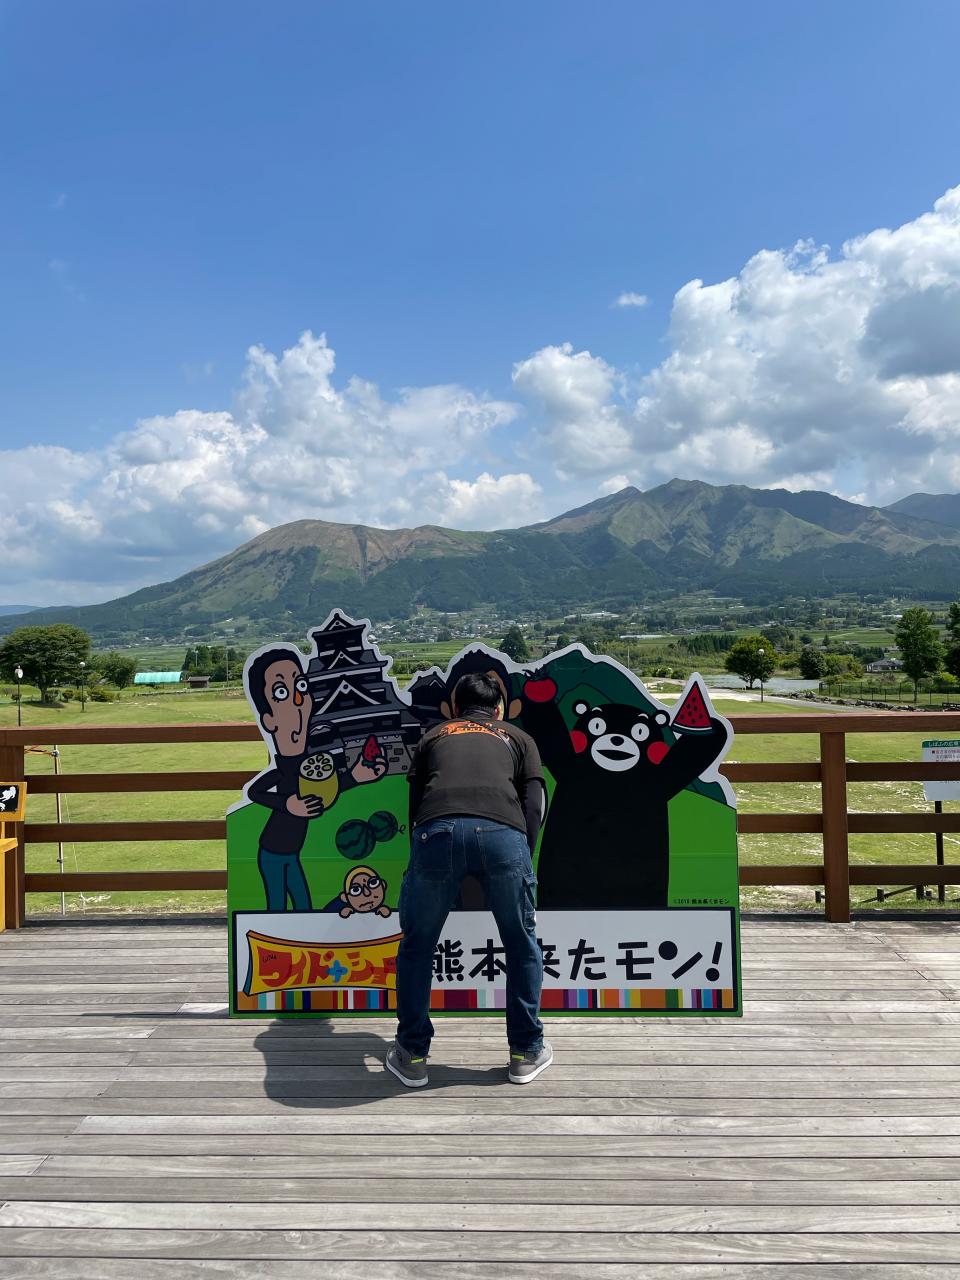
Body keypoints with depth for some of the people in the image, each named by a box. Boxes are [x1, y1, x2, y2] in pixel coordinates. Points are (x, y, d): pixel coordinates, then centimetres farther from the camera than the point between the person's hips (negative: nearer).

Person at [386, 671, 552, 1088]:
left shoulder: (434, 735, 34)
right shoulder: (518, 738, 32)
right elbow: (534, 804, 18)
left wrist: (419, 858, 38)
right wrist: (522, 861, 23)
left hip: (437, 831, 0)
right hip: (502, 833, 0)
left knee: (417, 946, 22)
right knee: (522, 945, 23)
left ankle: (412, 1055, 30)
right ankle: (526, 1052, 32)